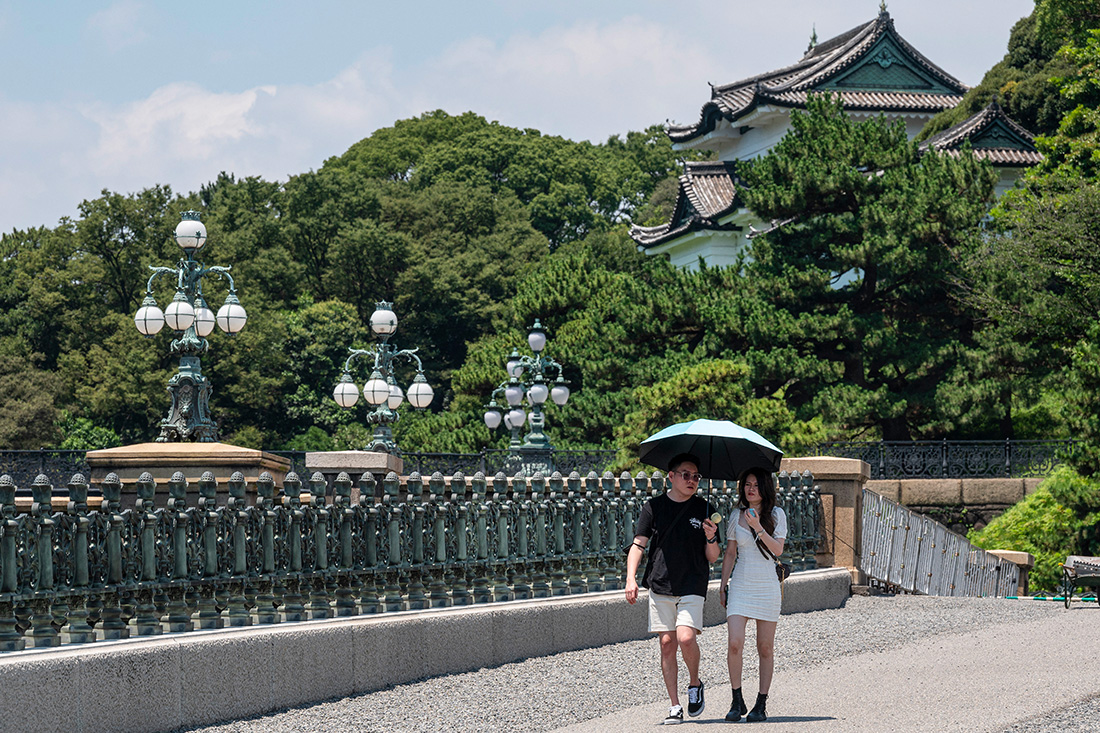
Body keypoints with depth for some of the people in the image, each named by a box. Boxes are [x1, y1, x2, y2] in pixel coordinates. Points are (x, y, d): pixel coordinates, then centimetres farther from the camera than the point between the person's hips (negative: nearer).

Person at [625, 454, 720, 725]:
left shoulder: (704, 510, 6)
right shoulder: (654, 507, 5)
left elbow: (713, 558, 7)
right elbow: (638, 545, 4)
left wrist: (710, 538, -14)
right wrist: (631, 578, -9)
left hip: (692, 587, -1)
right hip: (660, 587, 1)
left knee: (686, 637, -19)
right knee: (667, 644, -1)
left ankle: (695, 684, 8)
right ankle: (675, 707, 6)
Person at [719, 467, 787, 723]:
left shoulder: (776, 514, 1)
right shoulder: (736, 516, 8)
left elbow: (778, 550, -10)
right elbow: (730, 554, 13)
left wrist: (758, 528, -22)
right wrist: (723, 586, 10)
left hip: (767, 586, -1)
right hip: (740, 584, 1)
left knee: (765, 648, 2)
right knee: (735, 644, -12)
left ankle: (761, 704, 9)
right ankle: (737, 701, -1)